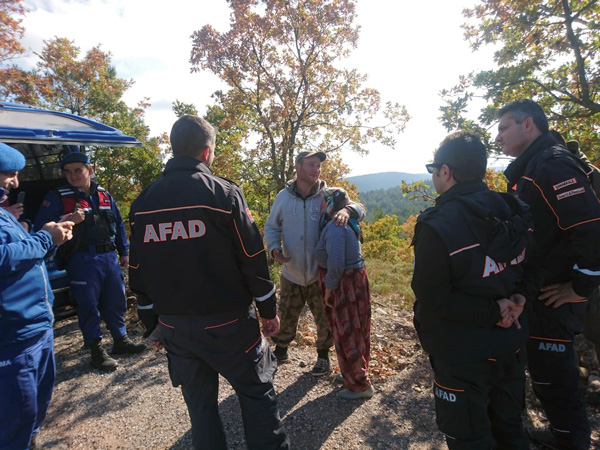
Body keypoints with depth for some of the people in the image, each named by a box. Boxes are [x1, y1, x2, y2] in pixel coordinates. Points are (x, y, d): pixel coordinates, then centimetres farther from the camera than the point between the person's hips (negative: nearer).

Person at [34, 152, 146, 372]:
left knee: (116, 300, 12)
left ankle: (121, 339, 28)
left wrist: (124, 252, 16)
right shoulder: (57, 197, -1)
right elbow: (40, 226, -5)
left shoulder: (104, 194, 11)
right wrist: (68, 220, -21)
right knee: (88, 305, 2)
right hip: (82, 260, -4)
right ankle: (96, 349, 16)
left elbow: (118, 224, 16)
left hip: (109, 256, 4)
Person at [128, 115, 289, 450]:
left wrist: (154, 319, 18)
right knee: (257, 394, 12)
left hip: (174, 325, 5)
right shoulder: (223, 193, -13)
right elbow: (253, 259, -12)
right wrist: (269, 310, -1)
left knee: (199, 403, 20)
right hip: (226, 322, -5)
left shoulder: (144, 202, 2)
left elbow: (138, 271, 7)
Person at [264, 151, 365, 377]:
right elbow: (271, 227, 4)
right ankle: (280, 350, 43)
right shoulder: (284, 196, -4)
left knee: (325, 320, 15)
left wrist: (346, 210, -36)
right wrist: (274, 248, -15)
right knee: (286, 318, 17)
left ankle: (323, 356, 40)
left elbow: (360, 208, -13)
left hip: (321, 275, -1)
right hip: (291, 274, 1)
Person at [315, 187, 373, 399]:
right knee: (355, 330, 21)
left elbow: (335, 265, -27)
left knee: (346, 334, 4)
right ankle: (357, 372, 40)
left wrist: (328, 289, -17)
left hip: (344, 285, -10)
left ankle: (360, 385, 20)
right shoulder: (346, 224, 8)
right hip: (355, 280, 10)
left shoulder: (335, 228, -22)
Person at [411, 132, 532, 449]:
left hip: (463, 356, -6)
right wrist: (512, 301, -4)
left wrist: (493, 312, -16)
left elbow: (432, 301, -23)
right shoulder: (512, 212, -4)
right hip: (510, 346, 7)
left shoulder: (436, 227, -26)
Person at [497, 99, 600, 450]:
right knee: (546, 371, 22)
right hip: (536, 293, 10)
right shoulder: (530, 168, 12)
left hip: (553, 298, -10)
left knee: (552, 375, 5)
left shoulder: (553, 164, -18)